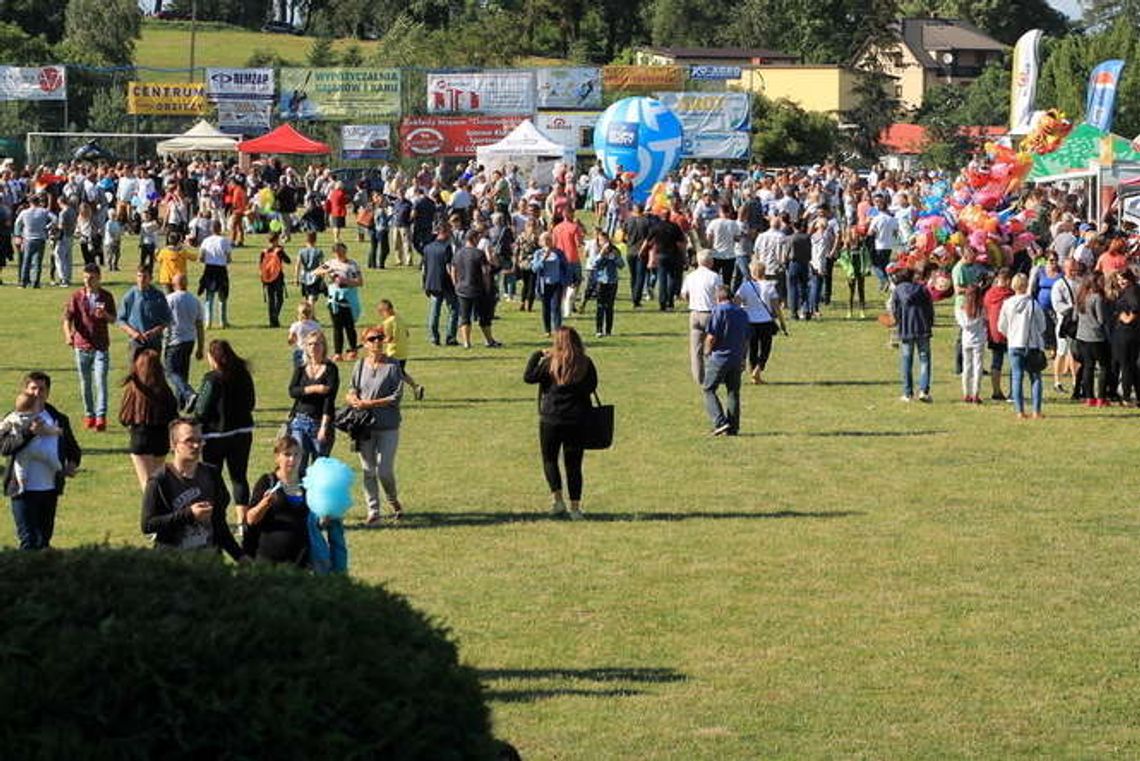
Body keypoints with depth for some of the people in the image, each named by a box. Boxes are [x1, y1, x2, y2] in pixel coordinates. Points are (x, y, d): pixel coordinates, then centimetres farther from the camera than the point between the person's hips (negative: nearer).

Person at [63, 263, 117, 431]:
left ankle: (101, 417, -14)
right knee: (85, 383, 9)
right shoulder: (77, 296, 0)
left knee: (100, 381, -11)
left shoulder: (106, 296, 3)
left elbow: (113, 319, 9)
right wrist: (68, 334, -25)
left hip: (101, 346, -1)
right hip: (81, 345, 1)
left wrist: (105, 314, -14)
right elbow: (67, 318, -6)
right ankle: (89, 415, 21)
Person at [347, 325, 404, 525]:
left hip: (388, 427, -3)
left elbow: (396, 396, -9)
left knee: (384, 470, -4)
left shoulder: (392, 366, -5)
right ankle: (373, 511, 16)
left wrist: (370, 403, -15)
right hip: (364, 426, 3)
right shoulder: (360, 365, 6)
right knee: (368, 470, 6)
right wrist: (353, 398, -12)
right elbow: (352, 389, 13)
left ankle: (393, 502, 23)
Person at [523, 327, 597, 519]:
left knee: (550, 460, 13)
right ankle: (575, 507, 5)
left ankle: (557, 499, -2)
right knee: (573, 464, 7)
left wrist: (537, 355, 3)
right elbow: (592, 386, 7)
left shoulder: (550, 362, -10)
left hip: (551, 419, -2)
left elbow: (528, 377, -6)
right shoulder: (586, 364, -2)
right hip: (577, 420, 2)